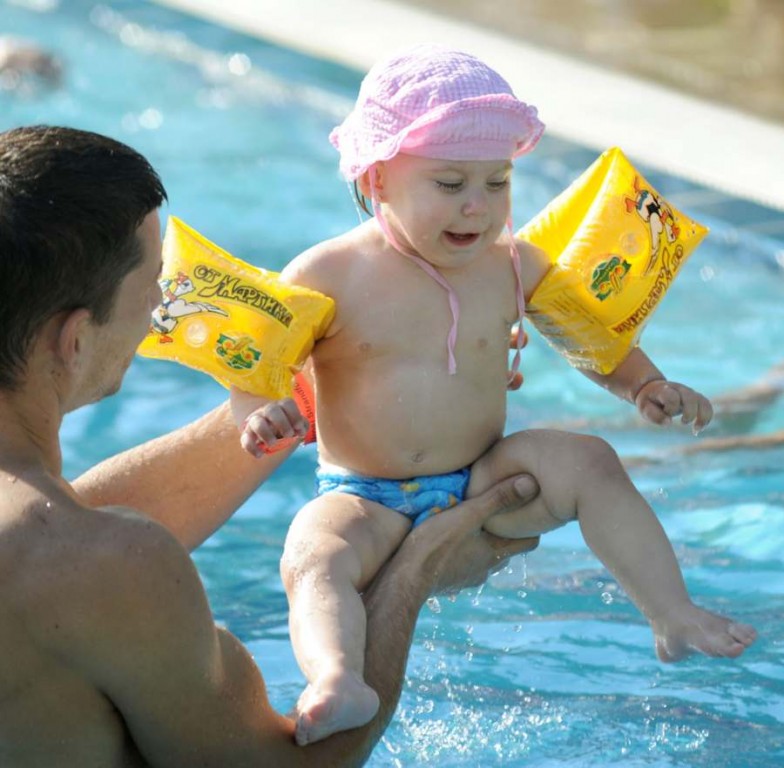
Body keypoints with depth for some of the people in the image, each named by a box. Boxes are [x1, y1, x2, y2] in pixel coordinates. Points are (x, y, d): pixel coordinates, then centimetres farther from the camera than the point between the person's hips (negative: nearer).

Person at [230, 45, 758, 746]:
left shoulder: (513, 266, 2)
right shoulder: (330, 277, -9)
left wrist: (646, 386, 0)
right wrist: (258, 414, -27)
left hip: (482, 482, 3)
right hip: (367, 498, -3)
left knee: (586, 461, -19)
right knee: (313, 555, -32)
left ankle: (674, 617, -14)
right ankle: (337, 678, -56)